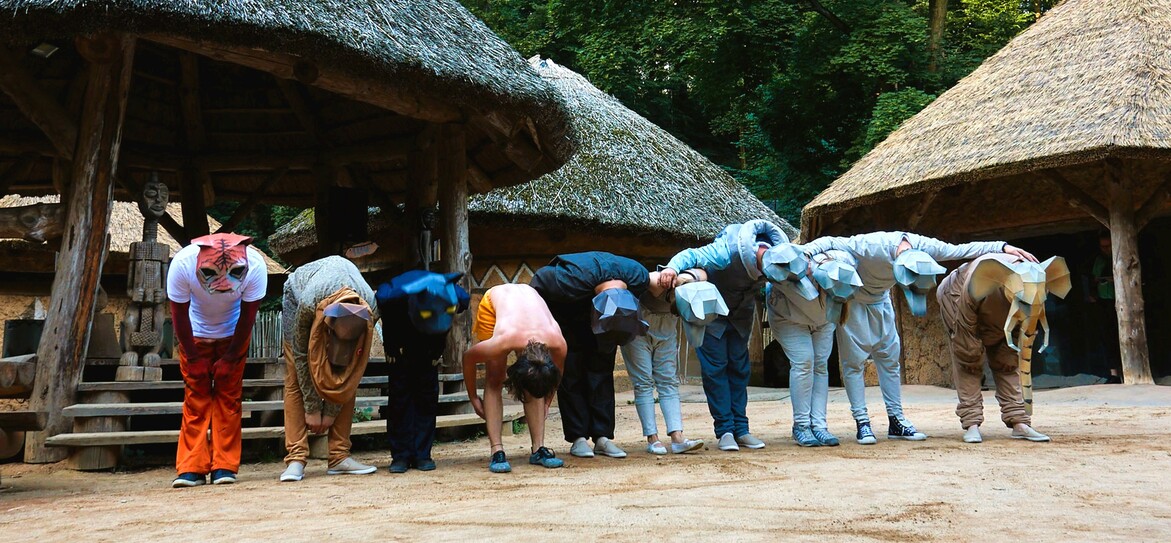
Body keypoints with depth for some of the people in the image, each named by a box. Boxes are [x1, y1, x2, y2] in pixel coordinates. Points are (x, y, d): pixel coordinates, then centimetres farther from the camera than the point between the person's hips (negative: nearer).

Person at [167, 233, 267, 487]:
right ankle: (192, 468, -1)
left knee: (229, 395, -4)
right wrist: (193, 358, -12)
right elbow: (179, 314, -19)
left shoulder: (255, 265, -34)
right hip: (195, 335, 0)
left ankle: (225, 466, 0)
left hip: (233, 335, 0)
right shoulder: (182, 264, -34)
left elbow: (248, 316, -19)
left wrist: (231, 358, -12)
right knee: (195, 395, -5)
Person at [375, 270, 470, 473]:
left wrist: (437, 349, -7)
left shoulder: (457, 296, -34)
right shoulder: (393, 294, -41)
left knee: (427, 395, -3)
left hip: (429, 343, 2)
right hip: (399, 340, -1)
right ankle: (400, 455, 0)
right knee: (399, 392, -7)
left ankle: (422, 454, 3)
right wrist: (391, 347, -11)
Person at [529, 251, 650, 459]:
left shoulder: (639, 277, -30)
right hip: (564, 314, -3)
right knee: (571, 372, -9)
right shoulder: (571, 280, -44)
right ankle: (578, 438, -4)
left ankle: (602, 437, -1)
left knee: (602, 371, -4)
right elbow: (538, 282, -25)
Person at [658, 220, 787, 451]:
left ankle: (740, 429, 9)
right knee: (715, 368, -8)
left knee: (739, 367, 4)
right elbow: (692, 255, -41)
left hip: (740, 314, 5)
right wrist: (672, 267, -59)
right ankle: (724, 430, -3)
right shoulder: (729, 250, -36)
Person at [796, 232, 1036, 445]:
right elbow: (829, 243, -36)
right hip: (852, 298, -6)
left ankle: (896, 422, 8)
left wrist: (1003, 247, -18)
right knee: (854, 359, -9)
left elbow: (961, 249, -12)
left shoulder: (922, 247, -21)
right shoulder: (872, 246, -37)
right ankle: (862, 423, -5)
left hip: (880, 299, 6)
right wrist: (804, 253, -53)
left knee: (889, 357, 3)